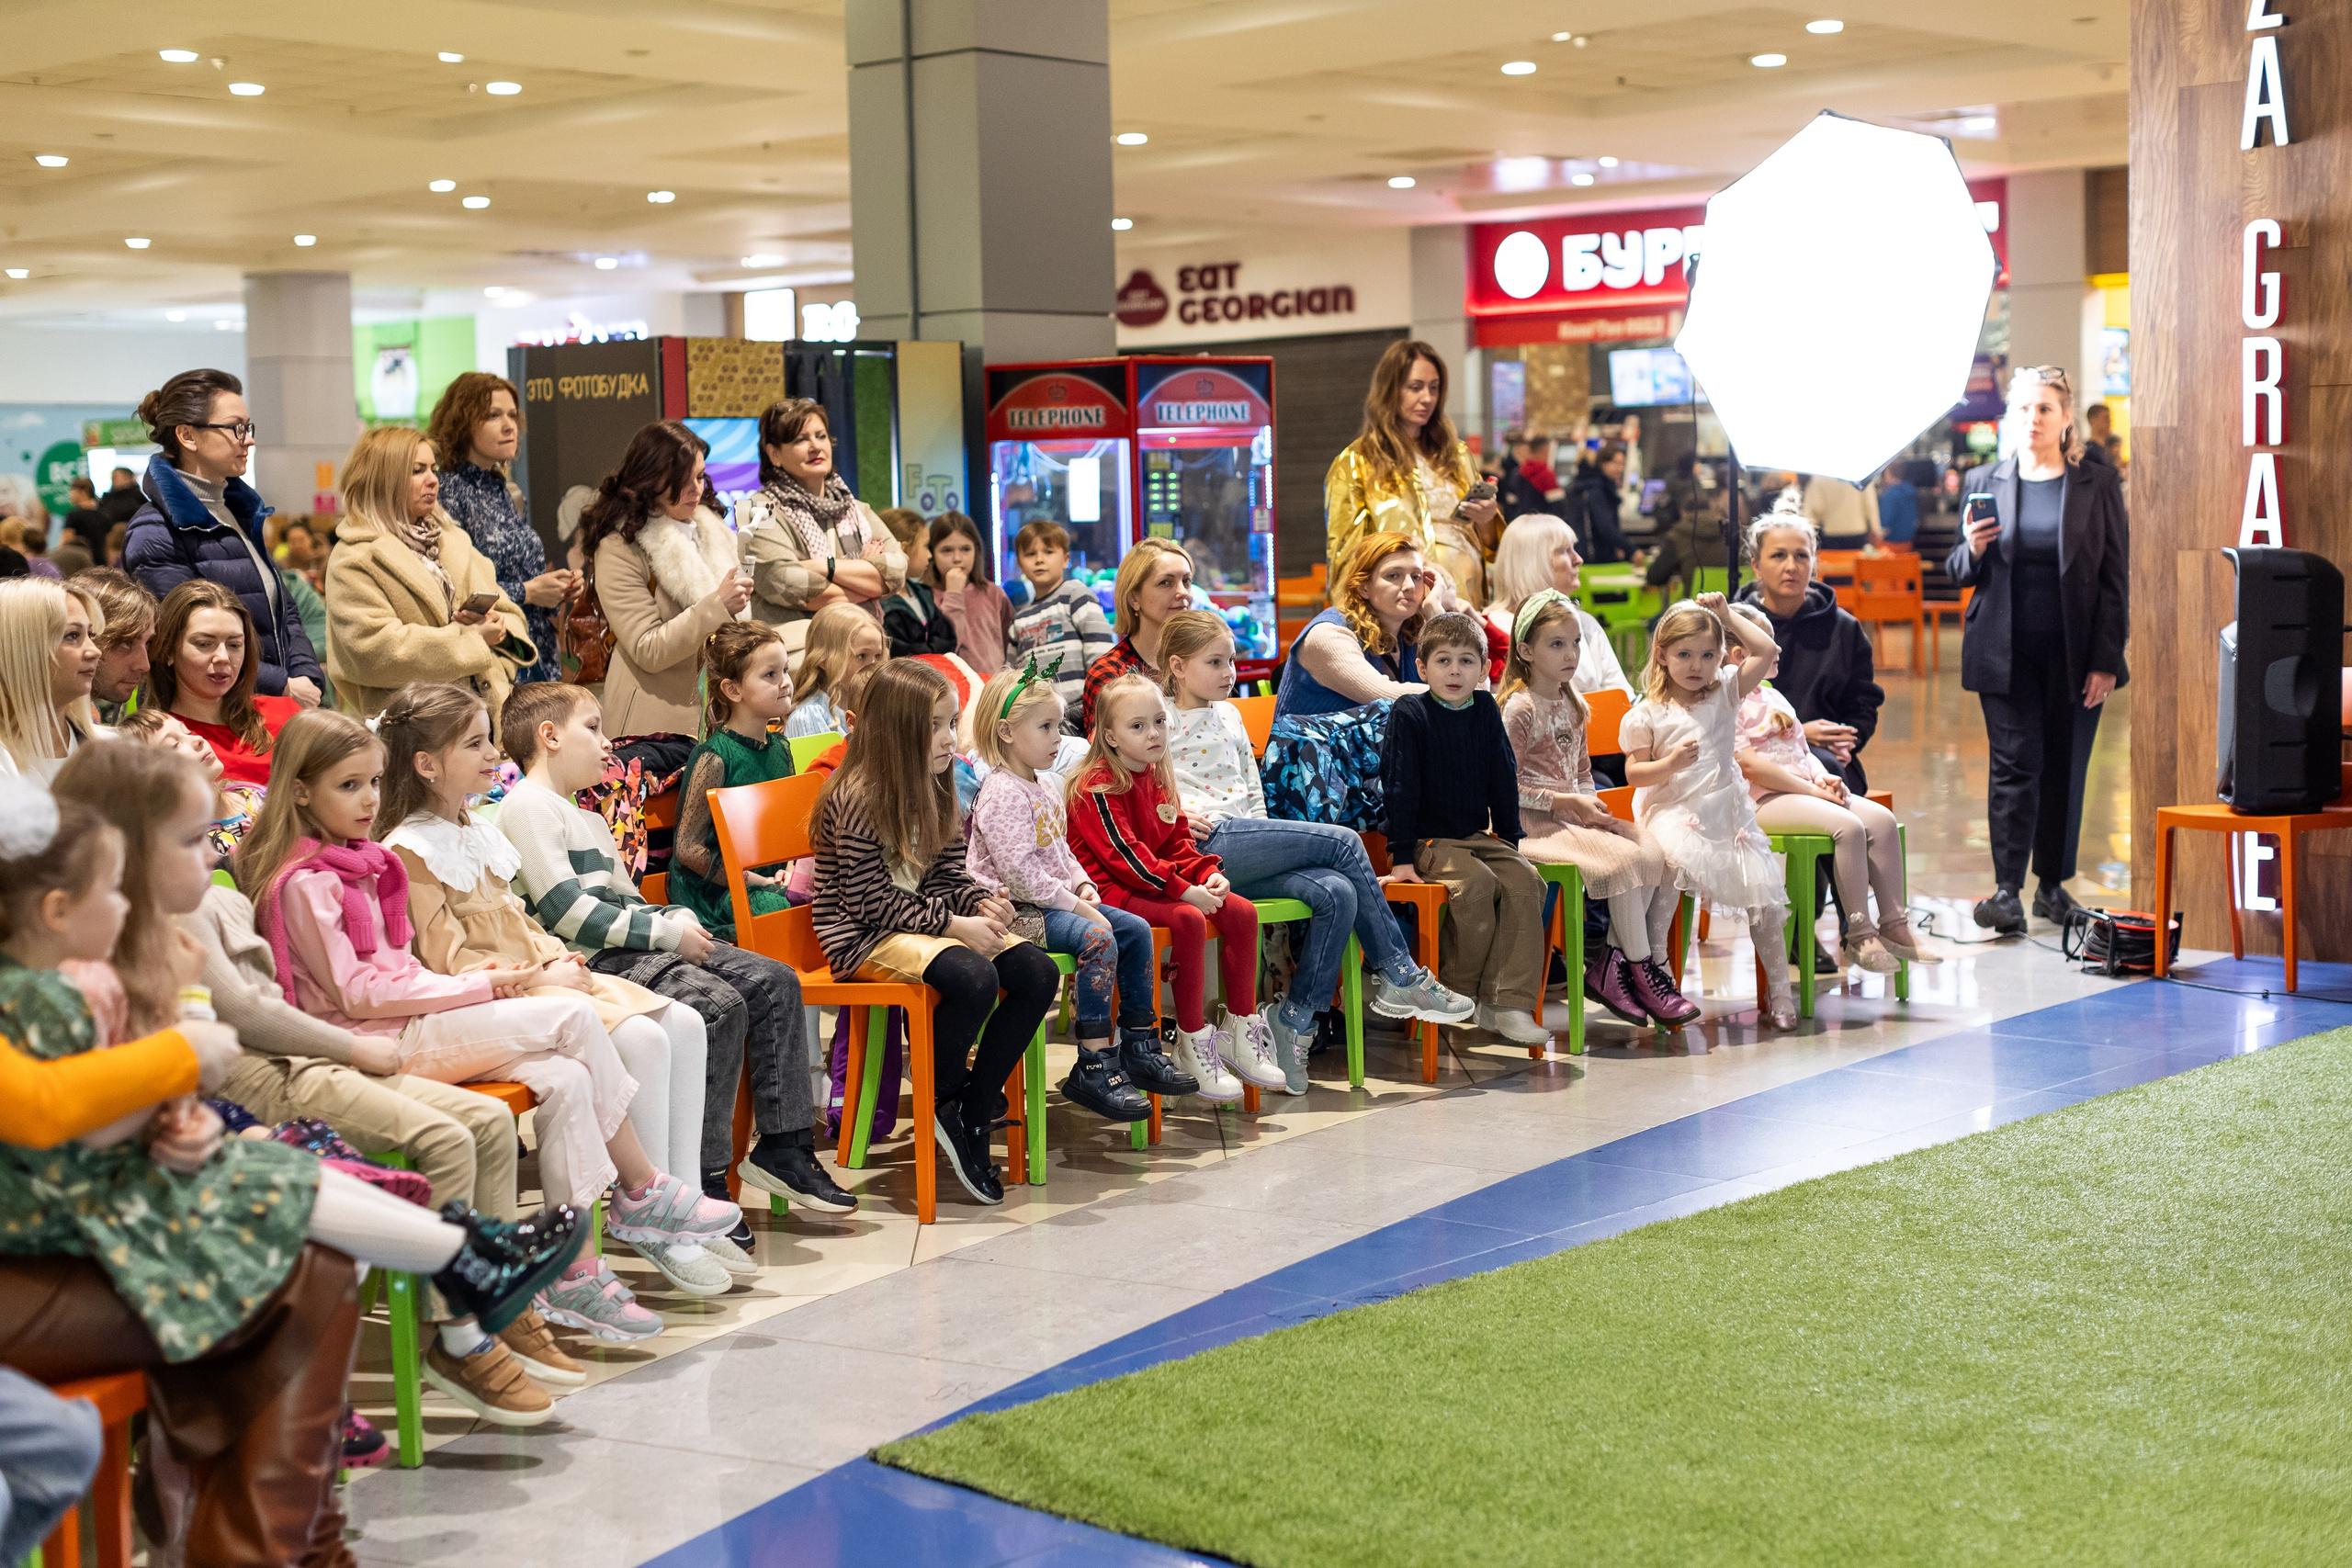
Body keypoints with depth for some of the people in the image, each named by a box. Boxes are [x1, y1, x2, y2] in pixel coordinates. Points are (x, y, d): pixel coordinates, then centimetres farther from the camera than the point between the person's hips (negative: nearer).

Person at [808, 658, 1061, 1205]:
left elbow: (947, 877, 14)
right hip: (864, 937, -9)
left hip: (927, 921, 9)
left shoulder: (934, 794, 10)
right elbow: (871, 902, -18)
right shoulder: (859, 801, -16)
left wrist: (981, 903, -9)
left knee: (1038, 973, -11)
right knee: (975, 979, -33)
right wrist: (952, 924, -21)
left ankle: (973, 1112, -7)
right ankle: (942, 1101, -8)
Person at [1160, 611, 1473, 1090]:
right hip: (1208, 842, -7)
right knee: (1344, 842, -16)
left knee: (1337, 893, -21)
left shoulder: (1229, 716, 25)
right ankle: (1399, 975, -8)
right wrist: (1174, 814, -16)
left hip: (1244, 842, 7)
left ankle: (1293, 1021, -14)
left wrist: (1263, 846, 11)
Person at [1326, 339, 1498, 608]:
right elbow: (1345, 550, 6)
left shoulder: (1457, 455, 20)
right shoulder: (1354, 463, 7)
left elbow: (1489, 545, 22)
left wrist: (1486, 521, 1)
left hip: (1465, 597, 3)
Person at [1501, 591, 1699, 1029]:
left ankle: (1609, 965, -9)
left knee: (1656, 852, -13)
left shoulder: (1570, 701, 15)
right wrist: (1566, 802, -15)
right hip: (1533, 822, -8)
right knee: (1625, 858, -26)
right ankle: (1643, 972, -14)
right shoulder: (1520, 707, -11)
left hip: (1574, 811, 8)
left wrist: (1590, 803, 1)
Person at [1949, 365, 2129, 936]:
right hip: (2006, 651, 0)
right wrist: (1973, 550, -13)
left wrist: (2106, 660, -6)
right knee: (2015, 764, -6)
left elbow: (2115, 576, 1)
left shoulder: (2098, 483, 3)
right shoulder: (1983, 482, 7)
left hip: (2074, 652, 0)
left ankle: (2053, 883, 17)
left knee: (2065, 769, 6)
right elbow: (1961, 573, 12)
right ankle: (2007, 892, -9)